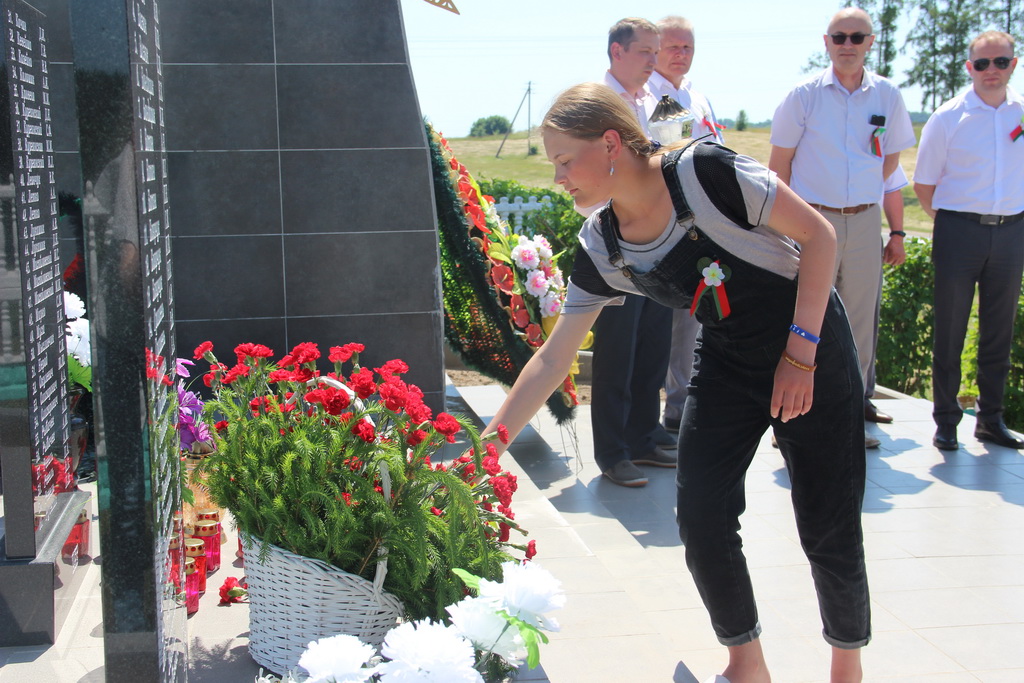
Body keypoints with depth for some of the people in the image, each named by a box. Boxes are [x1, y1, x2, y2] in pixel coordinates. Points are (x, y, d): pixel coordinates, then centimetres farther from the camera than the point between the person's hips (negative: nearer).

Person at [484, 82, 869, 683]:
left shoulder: (705, 172, -24)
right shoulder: (601, 249, -7)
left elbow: (818, 234, -16)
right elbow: (553, 358, -2)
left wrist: (800, 352, -19)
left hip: (811, 346, -5)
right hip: (728, 360, 5)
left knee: (828, 532, 1)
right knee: (701, 521, -4)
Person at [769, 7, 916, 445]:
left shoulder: (887, 96, 4)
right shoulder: (804, 95, -3)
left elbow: (892, 156, 16)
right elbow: (779, 162, 0)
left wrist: (863, 193, 11)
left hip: (865, 220, 3)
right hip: (813, 220, -3)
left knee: (860, 318, 8)